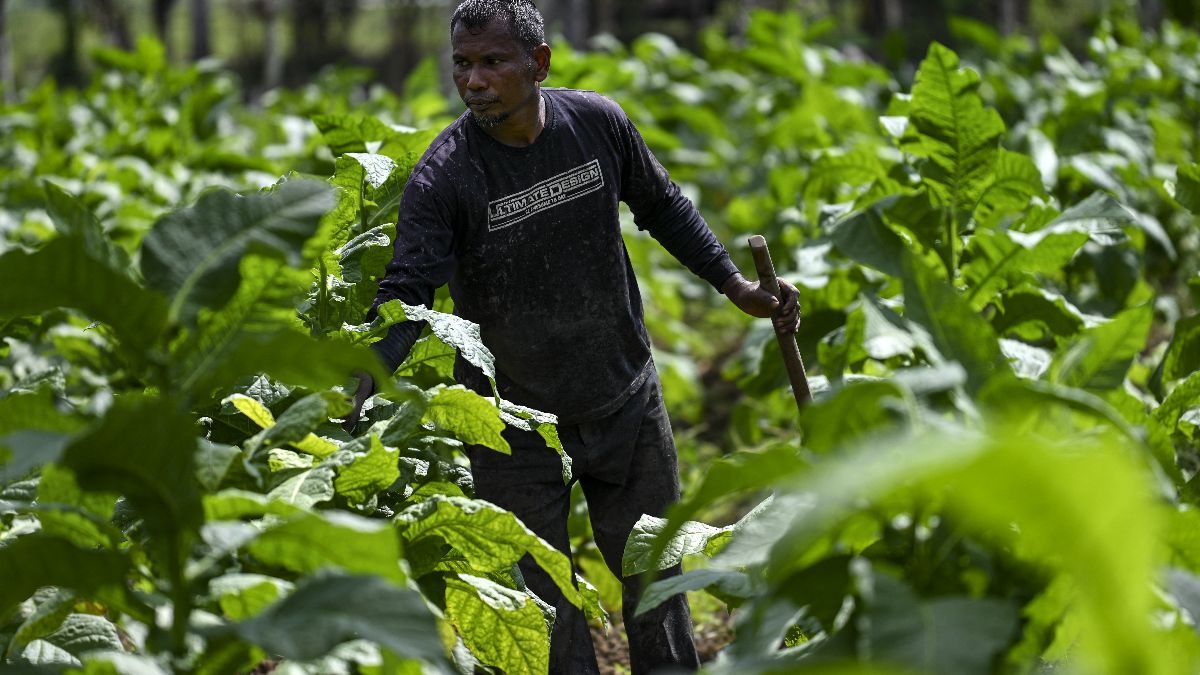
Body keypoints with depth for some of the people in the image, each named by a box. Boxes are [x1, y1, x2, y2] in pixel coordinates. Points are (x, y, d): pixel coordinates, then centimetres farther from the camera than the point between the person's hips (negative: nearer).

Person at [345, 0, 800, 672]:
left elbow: (662, 206, 10)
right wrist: (353, 392, -38)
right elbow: (406, 294, -23)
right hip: (517, 426, -3)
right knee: (544, 605, 2)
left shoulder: (599, 122, -8)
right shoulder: (444, 176, -19)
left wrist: (735, 283, 7)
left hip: (626, 400, 3)